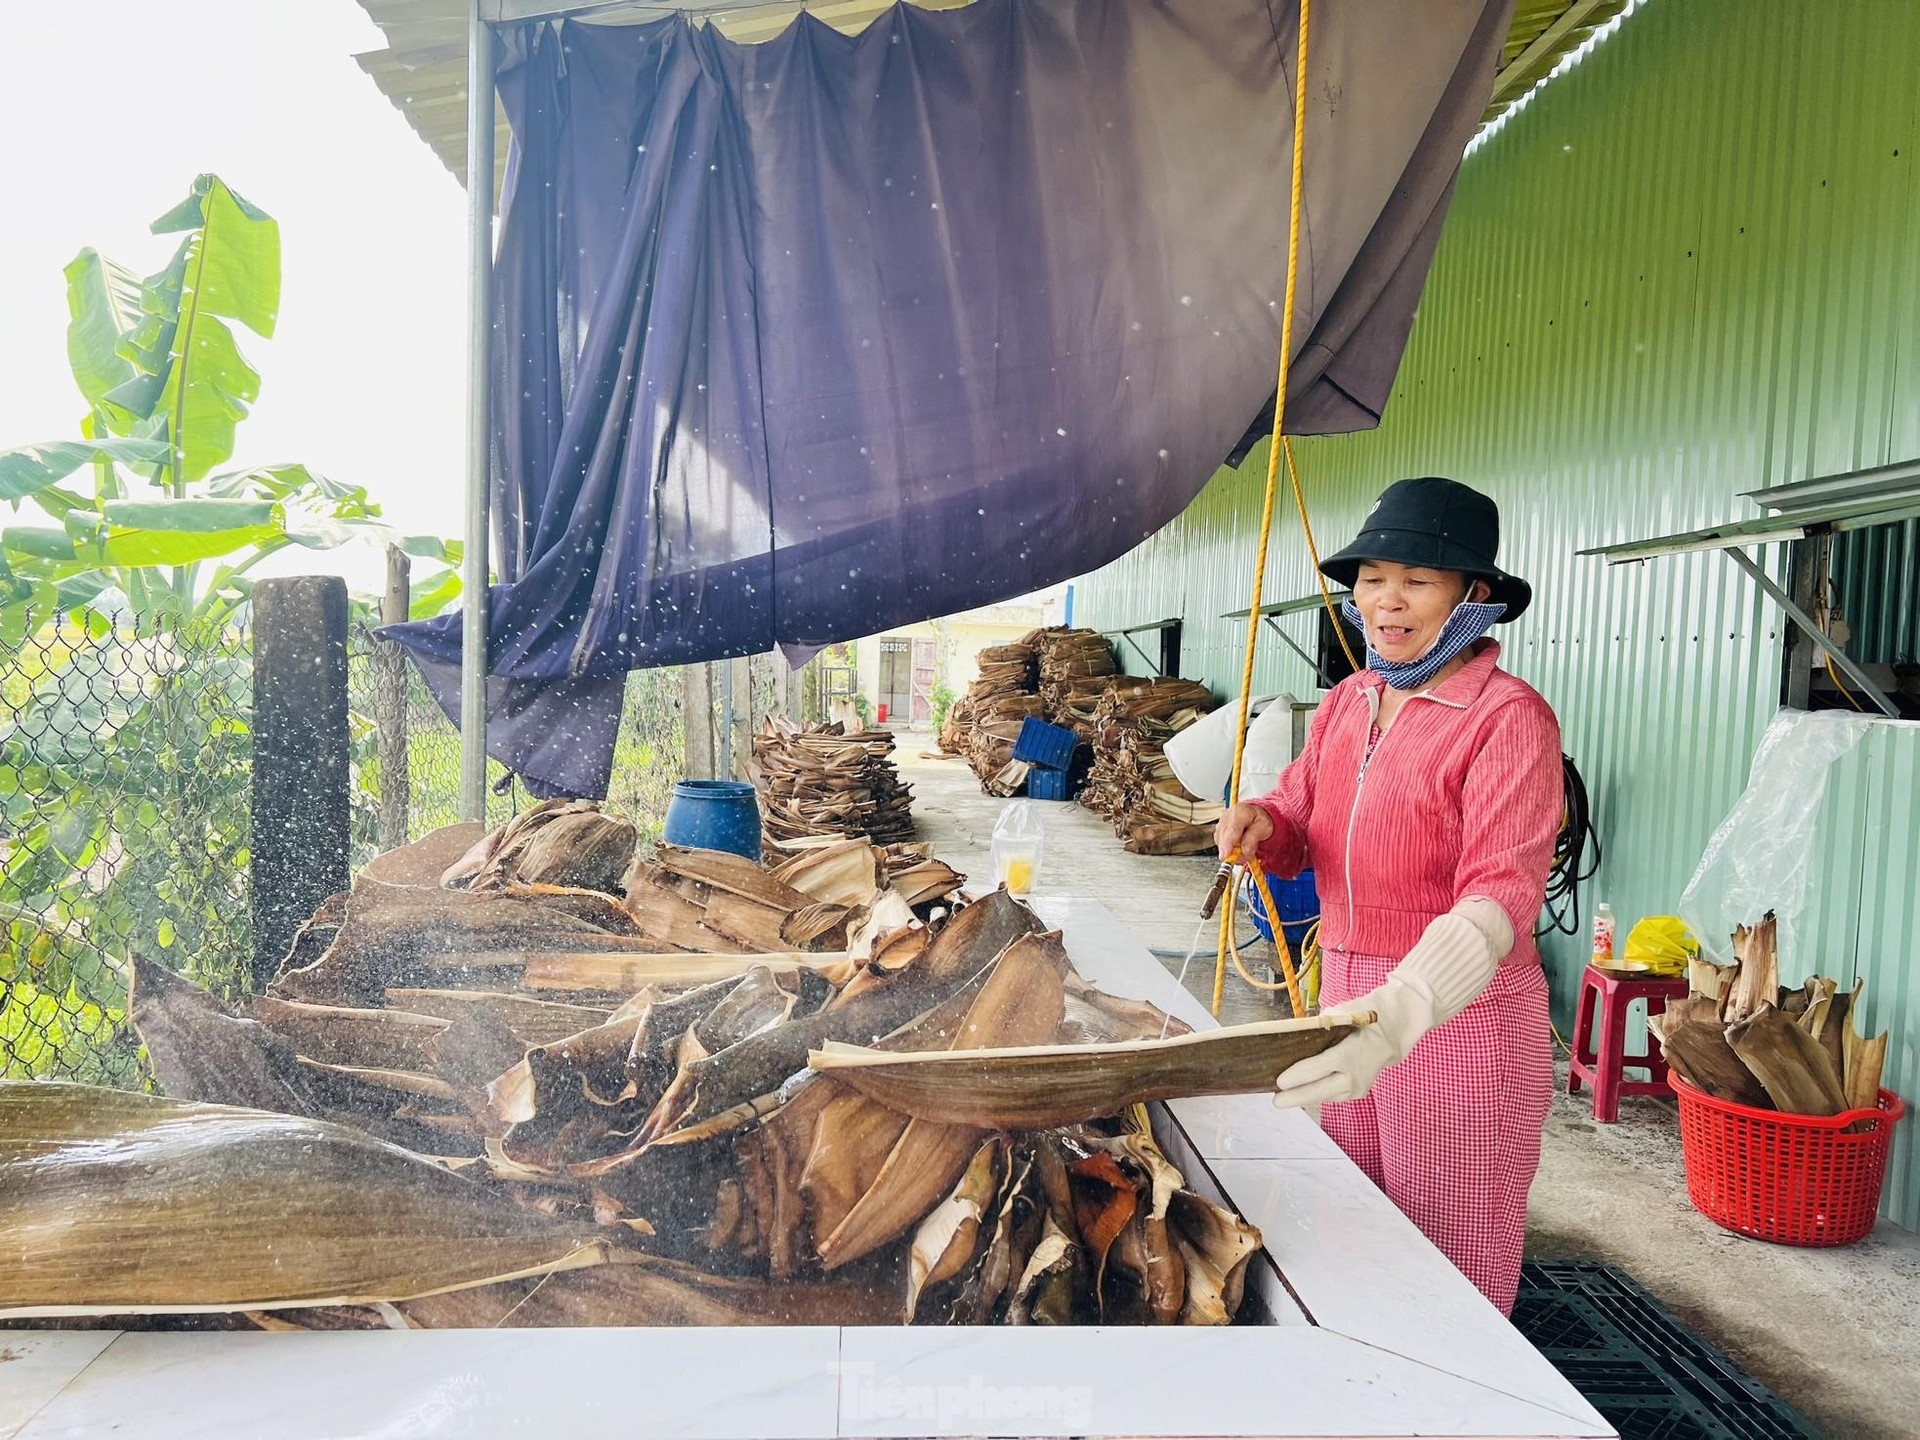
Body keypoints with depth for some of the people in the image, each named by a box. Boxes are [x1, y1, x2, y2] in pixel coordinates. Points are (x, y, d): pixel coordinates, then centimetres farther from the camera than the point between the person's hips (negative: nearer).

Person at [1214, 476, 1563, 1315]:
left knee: (1450, 1278, 9)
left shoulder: (1508, 719, -16)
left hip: (1456, 1017, -6)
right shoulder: (1346, 703, 7)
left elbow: (1502, 892, -27)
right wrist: (1259, 824, -13)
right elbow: (1298, 827, 13)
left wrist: (1398, 1017, -42)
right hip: (1346, 1002, 6)